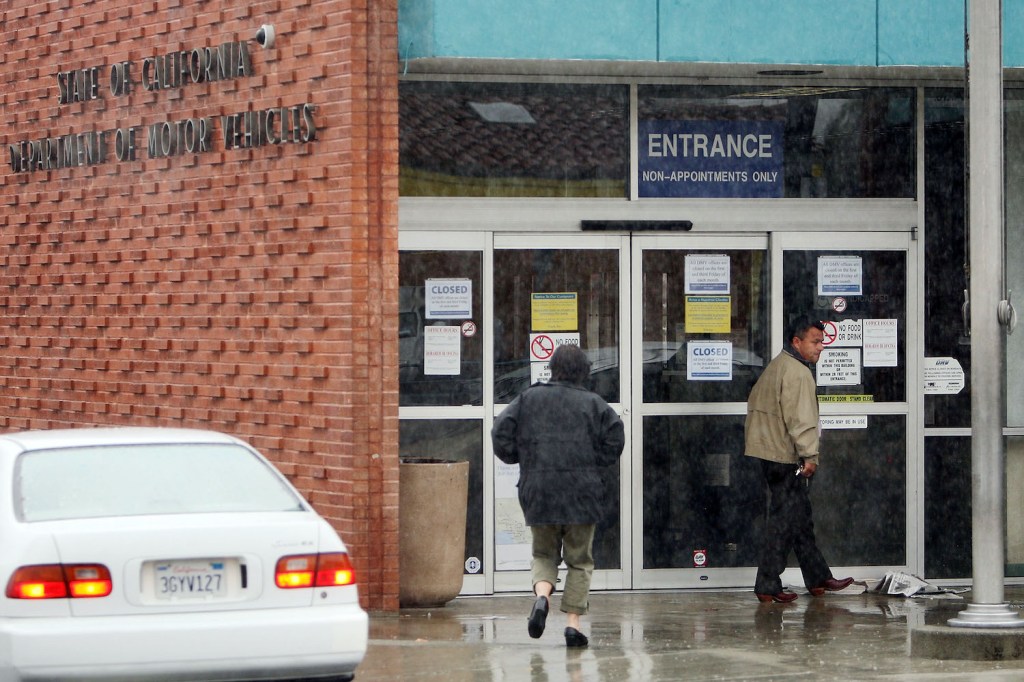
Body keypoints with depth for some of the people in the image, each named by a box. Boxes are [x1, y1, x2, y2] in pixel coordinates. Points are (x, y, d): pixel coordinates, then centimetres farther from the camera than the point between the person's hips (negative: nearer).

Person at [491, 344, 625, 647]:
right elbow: (615, 438, -8)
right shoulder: (593, 403, 1)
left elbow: (501, 435, -1)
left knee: (543, 553, 16)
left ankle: (542, 594, -13)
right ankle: (573, 621, 1)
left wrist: (524, 459, 14)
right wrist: (593, 463, 8)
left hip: (538, 491, 1)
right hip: (582, 493, -1)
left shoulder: (529, 398, 4)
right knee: (579, 560, 9)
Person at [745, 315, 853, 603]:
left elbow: (754, 403, 25)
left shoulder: (776, 366, 18)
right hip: (786, 458, -11)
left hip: (770, 455, 11)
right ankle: (768, 585, -5)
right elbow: (800, 418, -23)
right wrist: (809, 455, -22)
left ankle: (818, 579, 21)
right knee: (784, 520, -7)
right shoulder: (797, 372, -15)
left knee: (800, 518, 15)